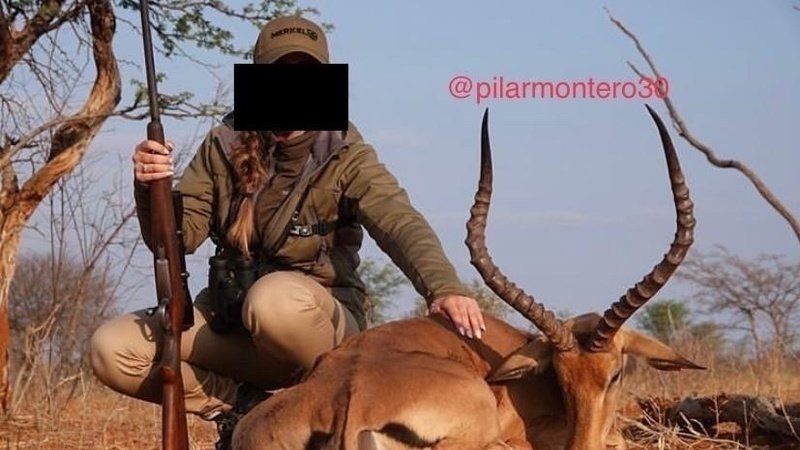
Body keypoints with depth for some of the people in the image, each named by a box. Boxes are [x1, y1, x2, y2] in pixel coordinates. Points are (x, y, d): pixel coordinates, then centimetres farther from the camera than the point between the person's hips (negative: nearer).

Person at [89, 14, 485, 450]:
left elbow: (401, 224, -25)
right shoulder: (225, 145, 1)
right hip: (229, 319, 4)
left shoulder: (345, 156, -9)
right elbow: (181, 236, -3)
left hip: (317, 322, -4)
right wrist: (151, 190, -26)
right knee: (112, 349, -15)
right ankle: (242, 404, -1)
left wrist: (443, 287, -46)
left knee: (276, 299, -39)